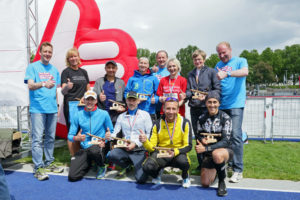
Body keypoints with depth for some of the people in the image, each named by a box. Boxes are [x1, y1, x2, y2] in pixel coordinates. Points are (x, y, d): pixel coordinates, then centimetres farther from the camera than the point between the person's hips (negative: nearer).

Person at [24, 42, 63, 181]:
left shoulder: (54, 69, 15)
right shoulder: (33, 67, 1)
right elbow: (30, 85, -12)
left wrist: (56, 105, 13)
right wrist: (44, 84, -31)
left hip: (52, 109, 5)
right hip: (37, 108, -5)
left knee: (50, 138, 11)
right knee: (38, 139, -5)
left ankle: (49, 163, 23)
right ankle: (38, 168, 1)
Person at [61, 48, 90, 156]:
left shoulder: (83, 72, 14)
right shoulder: (66, 72, -1)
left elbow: (88, 89, 20)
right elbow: (63, 91, -10)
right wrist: (67, 87, -32)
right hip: (70, 106, -5)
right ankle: (73, 157, 5)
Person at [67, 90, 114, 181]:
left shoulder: (104, 114, 0)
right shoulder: (78, 115, 4)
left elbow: (111, 132, 4)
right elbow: (70, 135, 4)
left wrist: (104, 142, -15)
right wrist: (77, 138, -19)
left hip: (99, 146, -2)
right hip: (84, 148, 2)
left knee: (93, 150, -40)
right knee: (72, 176, -13)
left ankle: (101, 167, -3)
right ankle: (88, 164, 21)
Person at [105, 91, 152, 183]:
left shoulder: (145, 115, 6)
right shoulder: (121, 116, 15)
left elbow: (149, 134, -2)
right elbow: (116, 133, 7)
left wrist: (136, 143, -13)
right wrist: (110, 136, -16)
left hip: (139, 149, -3)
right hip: (124, 148, 3)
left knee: (141, 179, -18)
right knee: (111, 155, -30)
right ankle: (127, 166, 5)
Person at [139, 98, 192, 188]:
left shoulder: (185, 123, -8)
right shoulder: (157, 124, -4)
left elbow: (188, 146, -9)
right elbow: (152, 147, -4)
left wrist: (175, 152, -29)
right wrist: (145, 141, -27)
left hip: (178, 153, -1)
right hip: (160, 154, 1)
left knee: (183, 162, -36)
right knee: (147, 167, -28)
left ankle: (185, 176, 4)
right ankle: (158, 172, 12)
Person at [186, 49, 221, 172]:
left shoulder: (211, 72, 2)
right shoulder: (190, 74, 16)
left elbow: (218, 89, -4)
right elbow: (188, 91, 12)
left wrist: (206, 96, -18)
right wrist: (188, 94, -10)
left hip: (206, 108, -5)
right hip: (194, 108, 5)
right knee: (197, 136, 10)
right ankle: (201, 163, 20)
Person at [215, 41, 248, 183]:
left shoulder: (240, 61, 4)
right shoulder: (218, 65, 19)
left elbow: (245, 72, -18)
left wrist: (227, 74, -31)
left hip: (235, 104, -5)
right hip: (221, 105, 5)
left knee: (235, 135, -11)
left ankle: (238, 170, -3)